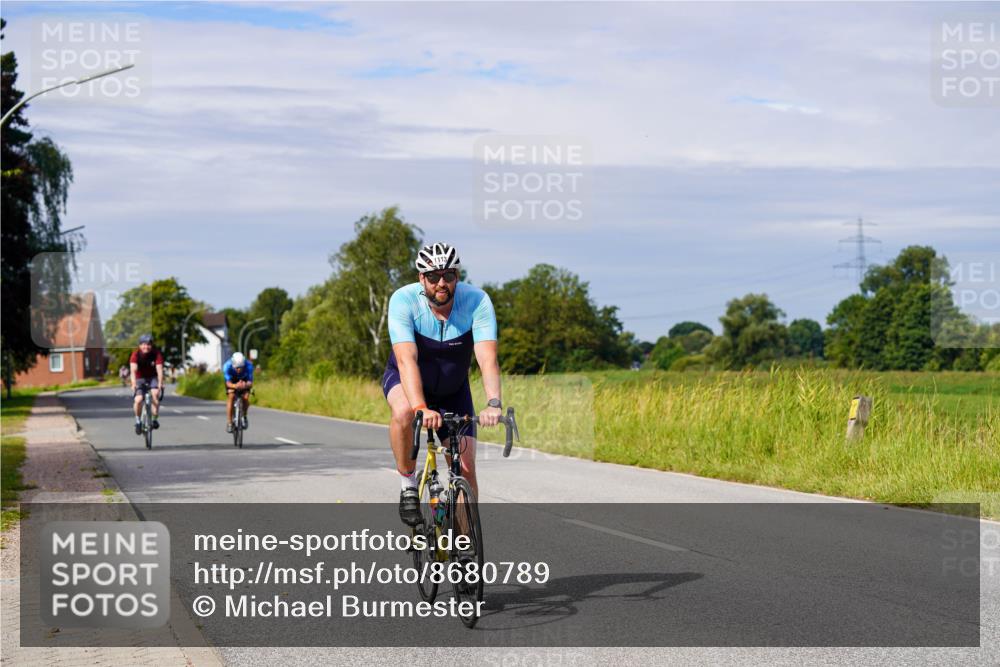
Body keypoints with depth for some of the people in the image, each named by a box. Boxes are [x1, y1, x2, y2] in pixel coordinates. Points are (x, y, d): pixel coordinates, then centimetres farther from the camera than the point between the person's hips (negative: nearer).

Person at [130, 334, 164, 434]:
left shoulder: (156, 354, -17)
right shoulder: (136, 354, -19)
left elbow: (159, 369, -26)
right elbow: (133, 370, -31)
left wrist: (160, 384, -41)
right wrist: (134, 384, -46)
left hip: (153, 378, 0)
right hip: (140, 379, 0)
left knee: (155, 394, -30)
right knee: (138, 400, -24)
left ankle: (155, 419, -17)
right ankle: (138, 421, 1)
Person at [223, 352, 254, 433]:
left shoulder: (248, 365, -36)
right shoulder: (227, 366, -36)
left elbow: (250, 382, -35)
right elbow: (228, 383, -37)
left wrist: (246, 385, -59)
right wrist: (235, 386, -60)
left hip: (244, 381, 0)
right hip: (232, 382, 0)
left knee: (245, 397, -22)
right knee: (231, 397, -23)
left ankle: (244, 416, 6)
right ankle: (229, 423, -16)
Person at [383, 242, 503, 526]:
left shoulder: (477, 301, -26)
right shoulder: (403, 300, -29)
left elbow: (487, 357, -37)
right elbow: (407, 359, -40)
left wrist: (493, 404, -54)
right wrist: (421, 408, -55)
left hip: (453, 390, 2)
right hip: (405, 379, -2)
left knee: (466, 470, -7)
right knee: (404, 413, -37)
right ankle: (408, 485, -14)